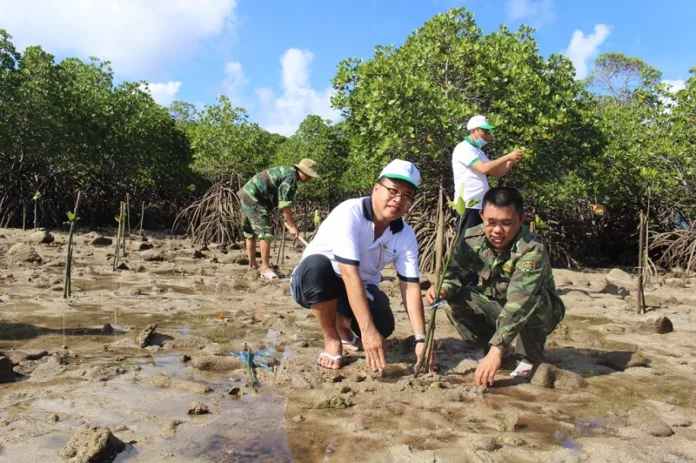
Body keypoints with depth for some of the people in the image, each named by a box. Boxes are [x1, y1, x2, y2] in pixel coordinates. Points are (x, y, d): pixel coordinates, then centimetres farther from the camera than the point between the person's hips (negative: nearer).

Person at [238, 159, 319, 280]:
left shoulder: (287, 171, 16)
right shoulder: (291, 177, -15)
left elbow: (282, 201, 20)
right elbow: (285, 205, -18)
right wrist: (292, 226, -12)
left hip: (246, 193, 11)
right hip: (253, 198, -11)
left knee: (250, 233, 17)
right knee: (266, 233, -10)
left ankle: (252, 264, 27)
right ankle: (265, 268, -7)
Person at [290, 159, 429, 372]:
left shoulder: (406, 236, -11)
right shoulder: (349, 213, -28)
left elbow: (411, 286, -12)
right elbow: (349, 274, -36)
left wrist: (421, 339, -21)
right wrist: (367, 330, -41)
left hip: (361, 287, 4)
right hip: (314, 282, -4)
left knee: (383, 324, -25)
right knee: (318, 264, -38)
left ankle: (343, 323, 13)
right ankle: (332, 340, -15)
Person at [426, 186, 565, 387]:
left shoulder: (532, 249, -33)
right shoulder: (472, 239, -17)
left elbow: (520, 302, -43)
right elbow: (456, 273, -11)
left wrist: (496, 350, -51)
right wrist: (443, 289, -37)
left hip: (537, 312, -4)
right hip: (495, 306, 4)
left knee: (531, 299, -38)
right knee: (453, 300, -22)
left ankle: (532, 358, -9)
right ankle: (484, 348, 4)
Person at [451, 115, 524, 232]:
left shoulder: (478, 151, 19)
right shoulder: (463, 148, -9)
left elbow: (496, 172, 18)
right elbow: (484, 168, -21)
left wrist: (512, 161, 2)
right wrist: (508, 156, -16)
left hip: (480, 205, 9)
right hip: (468, 205, -9)